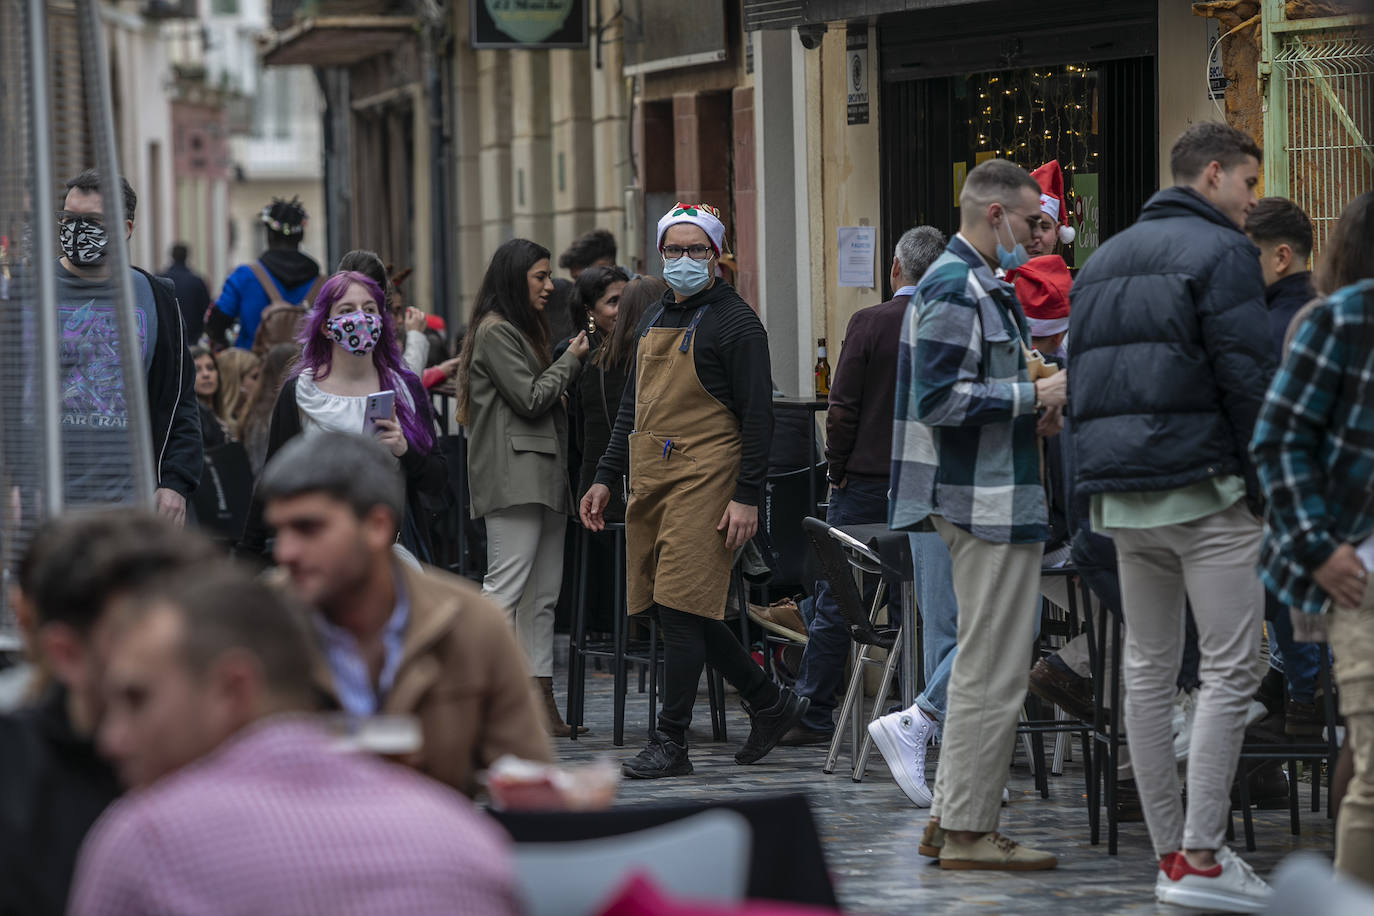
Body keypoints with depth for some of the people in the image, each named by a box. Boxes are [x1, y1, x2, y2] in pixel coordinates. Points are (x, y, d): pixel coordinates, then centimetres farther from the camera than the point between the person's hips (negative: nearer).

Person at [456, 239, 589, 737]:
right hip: (513, 477, -10)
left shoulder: (524, 330, 24)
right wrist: (571, 360, -1)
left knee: (542, 596, 7)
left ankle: (542, 702, 7)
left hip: (543, 479, 10)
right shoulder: (495, 332, -8)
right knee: (506, 586, -16)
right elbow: (530, 399, -13)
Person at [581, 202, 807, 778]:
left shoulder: (735, 322, -6)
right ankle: (771, 705, 23)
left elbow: (757, 416, -10)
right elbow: (632, 406, 24)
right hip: (650, 482, 8)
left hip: (705, 481, -8)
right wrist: (606, 478, 18)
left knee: (681, 609, -10)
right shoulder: (655, 319, 18)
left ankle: (670, 744, -6)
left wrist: (747, 497, -17)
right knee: (677, 611, 9)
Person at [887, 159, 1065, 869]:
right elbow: (939, 399, -22)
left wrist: (1029, 410, 12)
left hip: (980, 498, 11)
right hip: (988, 502, -11)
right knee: (992, 671, -7)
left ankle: (950, 818, 20)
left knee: (980, 665, 15)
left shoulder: (974, 282, 19)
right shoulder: (958, 289, -15)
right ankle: (967, 831, -3)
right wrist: (1032, 397, -16)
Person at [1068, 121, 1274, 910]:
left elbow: (1081, 379, 19)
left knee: (1148, 668, 11)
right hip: (1205, 488, -8)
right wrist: (1268, 484, -8)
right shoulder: (1220, 253, -8)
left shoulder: (1103, 261, 18)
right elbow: (1248, 377, -14)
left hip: (1122, 492, 8)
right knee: (1231, 669, -6)